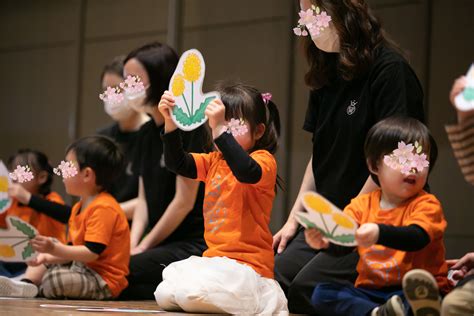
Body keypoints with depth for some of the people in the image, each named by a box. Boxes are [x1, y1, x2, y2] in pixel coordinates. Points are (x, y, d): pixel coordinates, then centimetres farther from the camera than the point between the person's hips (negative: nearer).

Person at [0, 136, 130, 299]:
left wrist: (54, 249, -28)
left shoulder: (103, 208, -20)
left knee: (54, 281, -34)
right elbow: (73, 249, 13)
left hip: (105, 281, -11)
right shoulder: (79, 207, 15)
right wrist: (48, 256, -3)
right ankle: (26, 283, -1)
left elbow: (92, 252, -26)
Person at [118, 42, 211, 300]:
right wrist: (132, 242, -3)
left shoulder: (188, 127, -11)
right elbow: (144, 198, 14)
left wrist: (144, 246, -9)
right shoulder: (146, 133, 14)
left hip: (194, 245, -8)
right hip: (162, 244, 8)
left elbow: (184, 201, -13)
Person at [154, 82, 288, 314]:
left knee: (189, 295, -25)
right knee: (164, 295, -7)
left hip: (248, 264, -8)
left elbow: (247, 172, -33)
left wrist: (220, 129, -39)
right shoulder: (214, 162, 16)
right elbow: (177, 163, 3)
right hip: (214, 258, 8)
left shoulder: (264, 160, -9)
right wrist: (170, 123, -13)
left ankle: (264, 295, -2)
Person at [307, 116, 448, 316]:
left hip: (412, 291, -5)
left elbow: (416, 238, -24)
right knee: (322, 293, -18)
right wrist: (325, 240, -28)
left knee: (425, 295, -36)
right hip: (370, 290, 5)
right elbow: (343, 242, -3)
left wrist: (379, 233, -43)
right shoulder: (362, 204, 8)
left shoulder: (426, 204, -4)